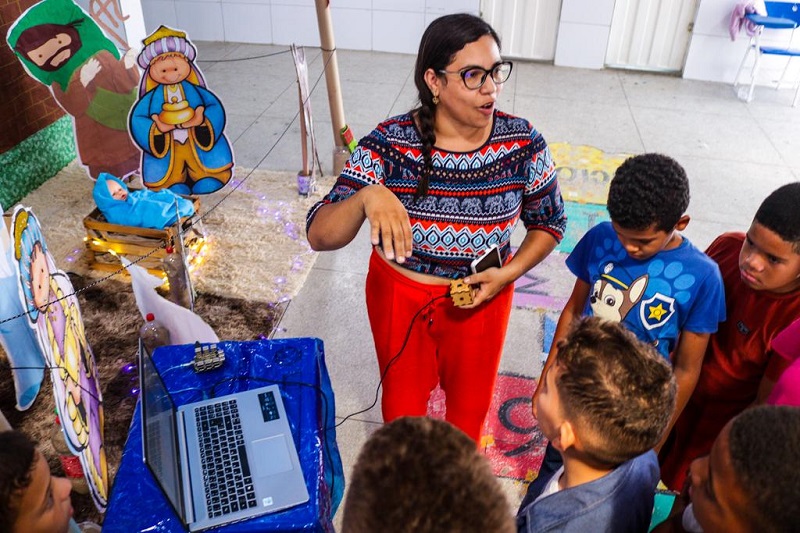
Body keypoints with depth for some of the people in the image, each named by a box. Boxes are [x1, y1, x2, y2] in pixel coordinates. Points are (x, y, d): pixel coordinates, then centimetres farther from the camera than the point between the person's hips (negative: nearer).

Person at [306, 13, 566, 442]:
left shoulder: (523, 143, -17)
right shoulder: (389, 143, -23)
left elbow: (549, 223, -1)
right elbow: (319, 236, -29)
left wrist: (508, 274, -17)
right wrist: (367, 196, -49)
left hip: (481, 297, 2)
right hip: (400, 296, -1)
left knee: (470, 403, 24)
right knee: (403, 402, 22)